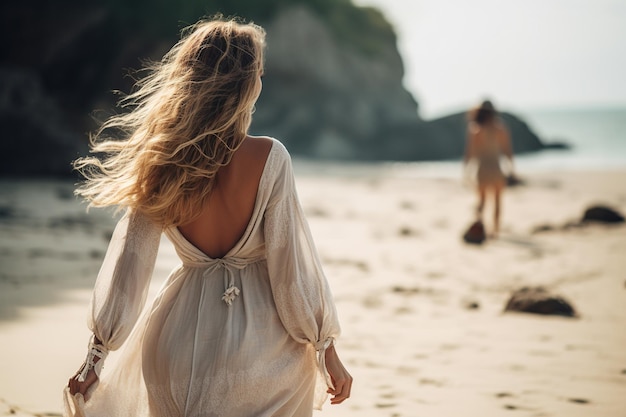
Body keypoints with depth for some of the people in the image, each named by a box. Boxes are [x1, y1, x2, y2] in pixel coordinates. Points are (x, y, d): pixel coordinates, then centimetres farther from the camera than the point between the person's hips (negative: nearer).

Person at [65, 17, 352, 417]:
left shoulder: (161, 163, -6)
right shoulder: (268, 158, -15)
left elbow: (127, 261, -2)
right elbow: (292, 264, -12)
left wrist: (95, 357, 4)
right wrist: (327, 350, -1)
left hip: (178, 344, 3)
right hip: (263, 345, -3)